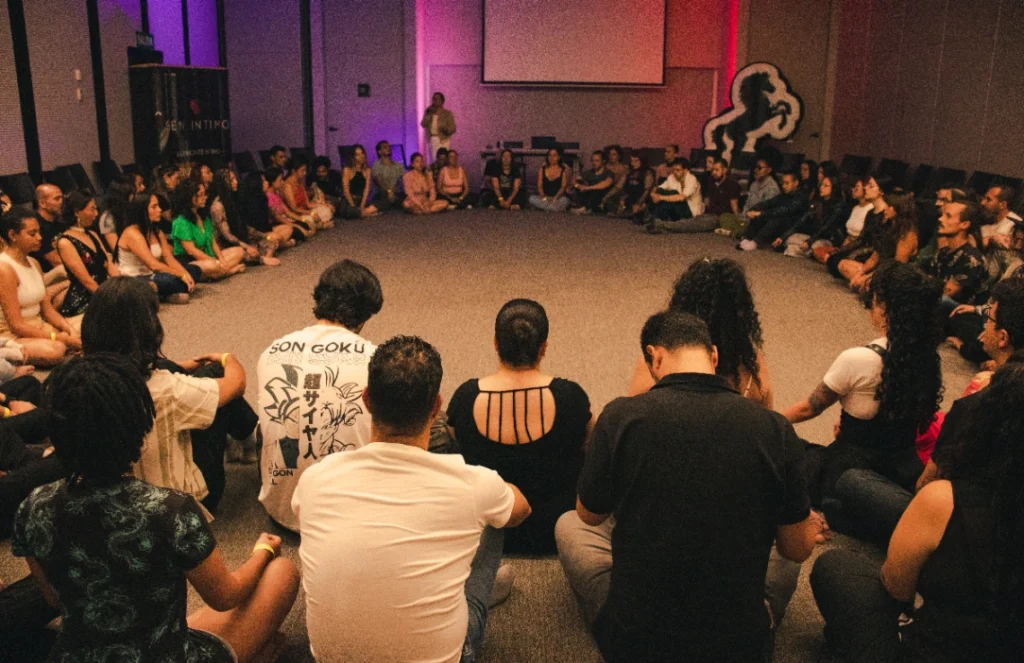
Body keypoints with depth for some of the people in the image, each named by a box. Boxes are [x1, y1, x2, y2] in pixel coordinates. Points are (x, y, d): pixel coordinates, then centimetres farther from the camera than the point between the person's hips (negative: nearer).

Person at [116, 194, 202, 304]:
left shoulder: (157, 232, 9)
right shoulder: (132, 233, -19)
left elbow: (169, 259, 1)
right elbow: (153, 265, -26)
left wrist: (186, 274, -17)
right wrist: (181, 275, -23)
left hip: (151, 276, 9)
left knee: (195, 270, -1)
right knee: (171, 280, -37)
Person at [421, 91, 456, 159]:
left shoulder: (447, 113, 1)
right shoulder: (429, 112, 11)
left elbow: (453, 129, -3)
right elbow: (423, 124, 0)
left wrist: (446, 129, -23)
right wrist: (429, 114, -7)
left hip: (443, 141, -4)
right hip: (431, 140, 4)